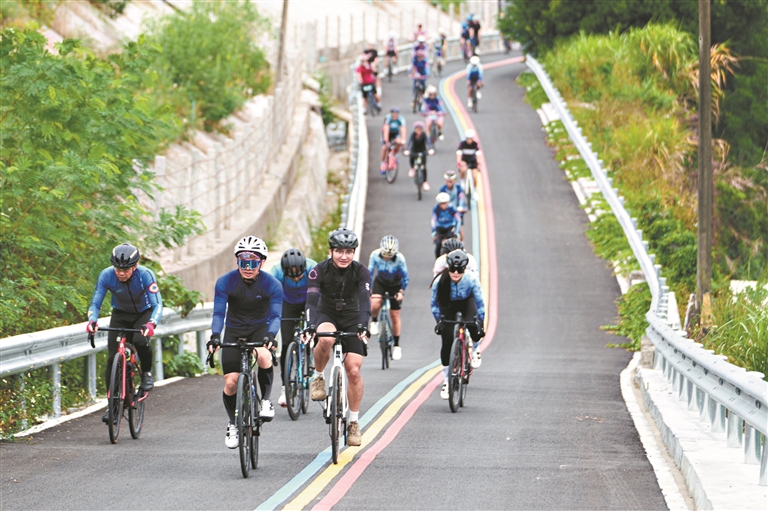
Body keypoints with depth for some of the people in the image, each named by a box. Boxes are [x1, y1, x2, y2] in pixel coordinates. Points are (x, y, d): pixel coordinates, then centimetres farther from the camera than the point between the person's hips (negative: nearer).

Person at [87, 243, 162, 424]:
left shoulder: (145, 275, -30)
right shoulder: (106, 275, -24)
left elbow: (157, 304, -34)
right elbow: (95, 303, -21)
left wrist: (151, 323, -54)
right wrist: (92, 320, -43)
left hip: (143, 314, -2)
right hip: (120, 315, 2)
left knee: (140, 340, -34)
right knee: (112, 358, -11)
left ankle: (147, 372, -4)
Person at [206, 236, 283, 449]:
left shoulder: (272, 285, -17)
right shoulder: (225, 282, -16)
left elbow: (275, 315, -20)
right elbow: (219, 313, -18)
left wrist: (270, 336, -40)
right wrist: (215, 336, -36)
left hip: (260, 329, -1)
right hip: (234, 331, 1)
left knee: (264, 356, -35)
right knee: (231, 382, -8)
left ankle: (266, 400, -12)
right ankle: (233, 424, 18)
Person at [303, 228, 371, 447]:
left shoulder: (361, 272, -16)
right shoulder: (319, 271, -18)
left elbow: (365, 301, -27)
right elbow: (312, 300, -29)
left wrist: (363, 326, -44)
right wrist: (310, 326, -46)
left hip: (352, 320, 1)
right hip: (326, 316, -1)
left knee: (353, 370, -9)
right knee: (325, 338, -38)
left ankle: (354, 422, 4)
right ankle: (318, 377, -12)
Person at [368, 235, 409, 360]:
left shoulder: (399, 258, -30)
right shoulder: (375, 255, -26)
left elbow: (405, 277, -18)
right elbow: (369, 273, -17)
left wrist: (401, 292, -23)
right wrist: (368, 291, -20)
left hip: (395, 285, -1)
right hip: (380, 282, 1)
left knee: (395, 316, 0)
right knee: (375, 304, -29)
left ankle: (396, 345, 15)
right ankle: (374, 321, 5)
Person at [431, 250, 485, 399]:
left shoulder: (471, 279, -32)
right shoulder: (440, 281, -31)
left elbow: (480, 302, -20)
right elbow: (435, 303, -13)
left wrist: (480, 322, -22)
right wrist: (439, 320, -17)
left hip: (467, 304, 0)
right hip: (448, 306, 0)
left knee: (475, 330, -29)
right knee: (447, 342, -11)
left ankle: (474, 350, 9)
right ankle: (446, 381, 2)